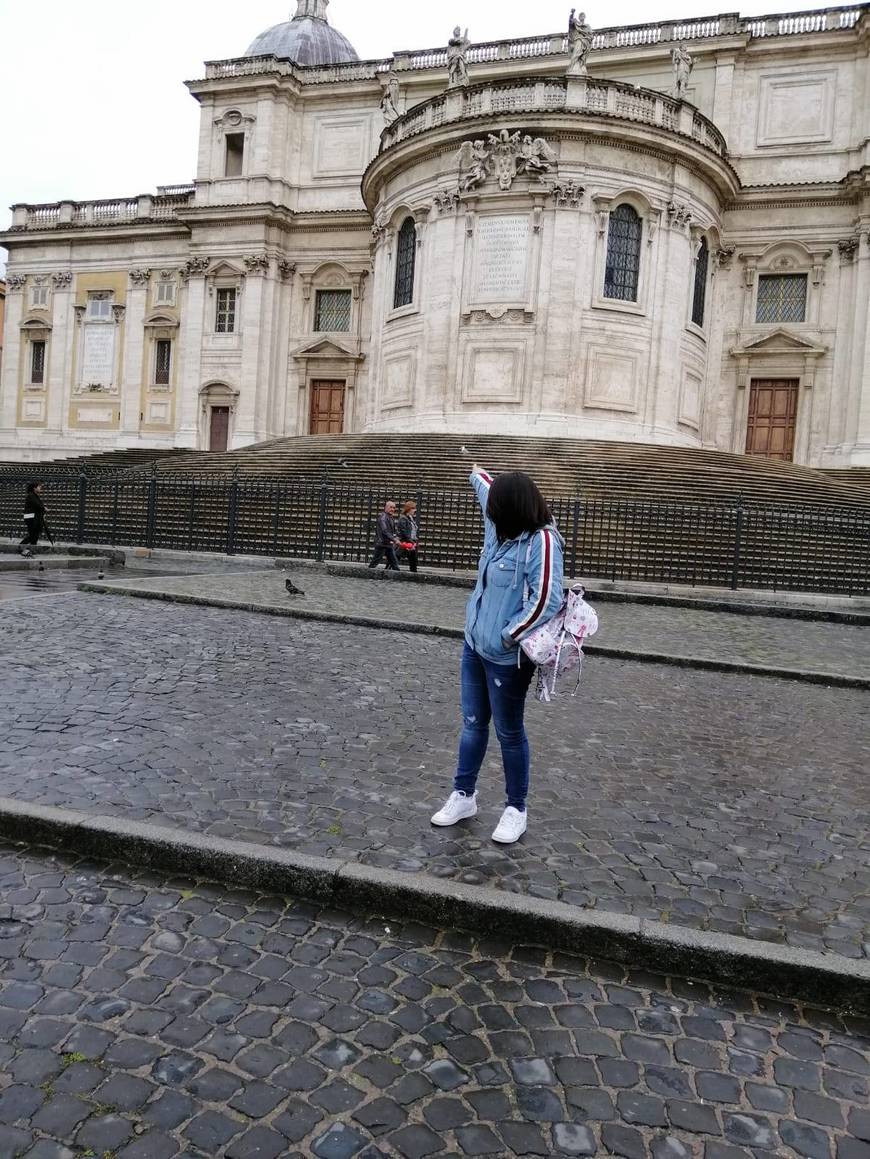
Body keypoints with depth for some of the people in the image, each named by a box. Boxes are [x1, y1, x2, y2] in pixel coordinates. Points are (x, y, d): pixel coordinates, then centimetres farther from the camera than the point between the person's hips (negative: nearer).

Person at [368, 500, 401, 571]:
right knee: (375, 562, -4)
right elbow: (384, 531, -24)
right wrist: (394, 540, -28)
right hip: (381, 543, -9)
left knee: (394, 562, 7)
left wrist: (396, 538, 1)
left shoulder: (391, 518, 15)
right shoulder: (383, 517, -13)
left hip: (389, 544, 9)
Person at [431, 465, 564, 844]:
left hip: (505, 657, -8)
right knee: (473, 723, 17)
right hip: (474, 645, 8)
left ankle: (516, 809, 25)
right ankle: (463, 795, 33)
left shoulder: (542, 542, -20)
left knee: (509, 733, 7)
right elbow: (491, 493, 25)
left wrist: (507, 637, -19)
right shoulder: (503, 528, 4)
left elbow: (546, 601, -26)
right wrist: (478, 475, 43)